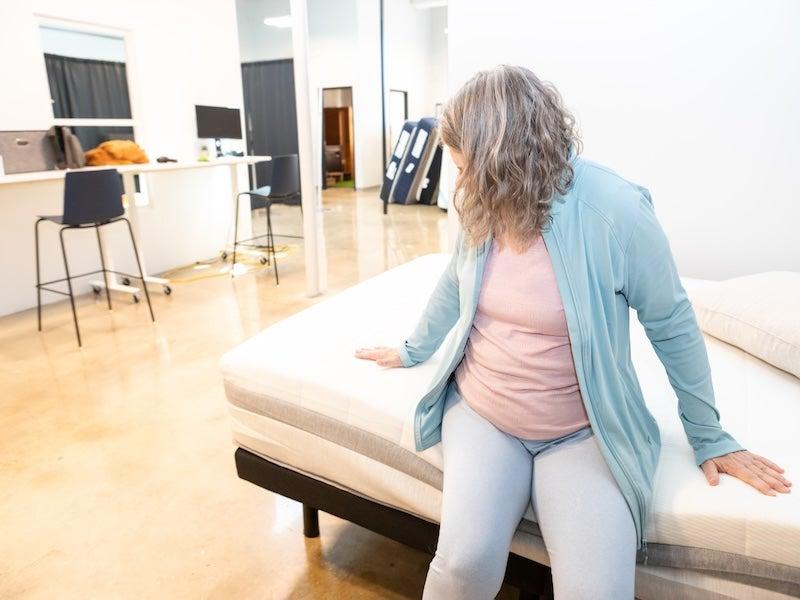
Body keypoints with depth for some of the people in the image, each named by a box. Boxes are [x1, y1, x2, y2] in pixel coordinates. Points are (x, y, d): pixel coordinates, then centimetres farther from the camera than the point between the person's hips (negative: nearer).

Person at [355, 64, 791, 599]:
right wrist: (414, 349, 27)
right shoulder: (484, 206, -2)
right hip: (479, 411, 3)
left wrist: (709, 436, 4)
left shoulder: (615, 211, -17)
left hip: (582, 433, -2)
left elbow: (672, 325, -6)